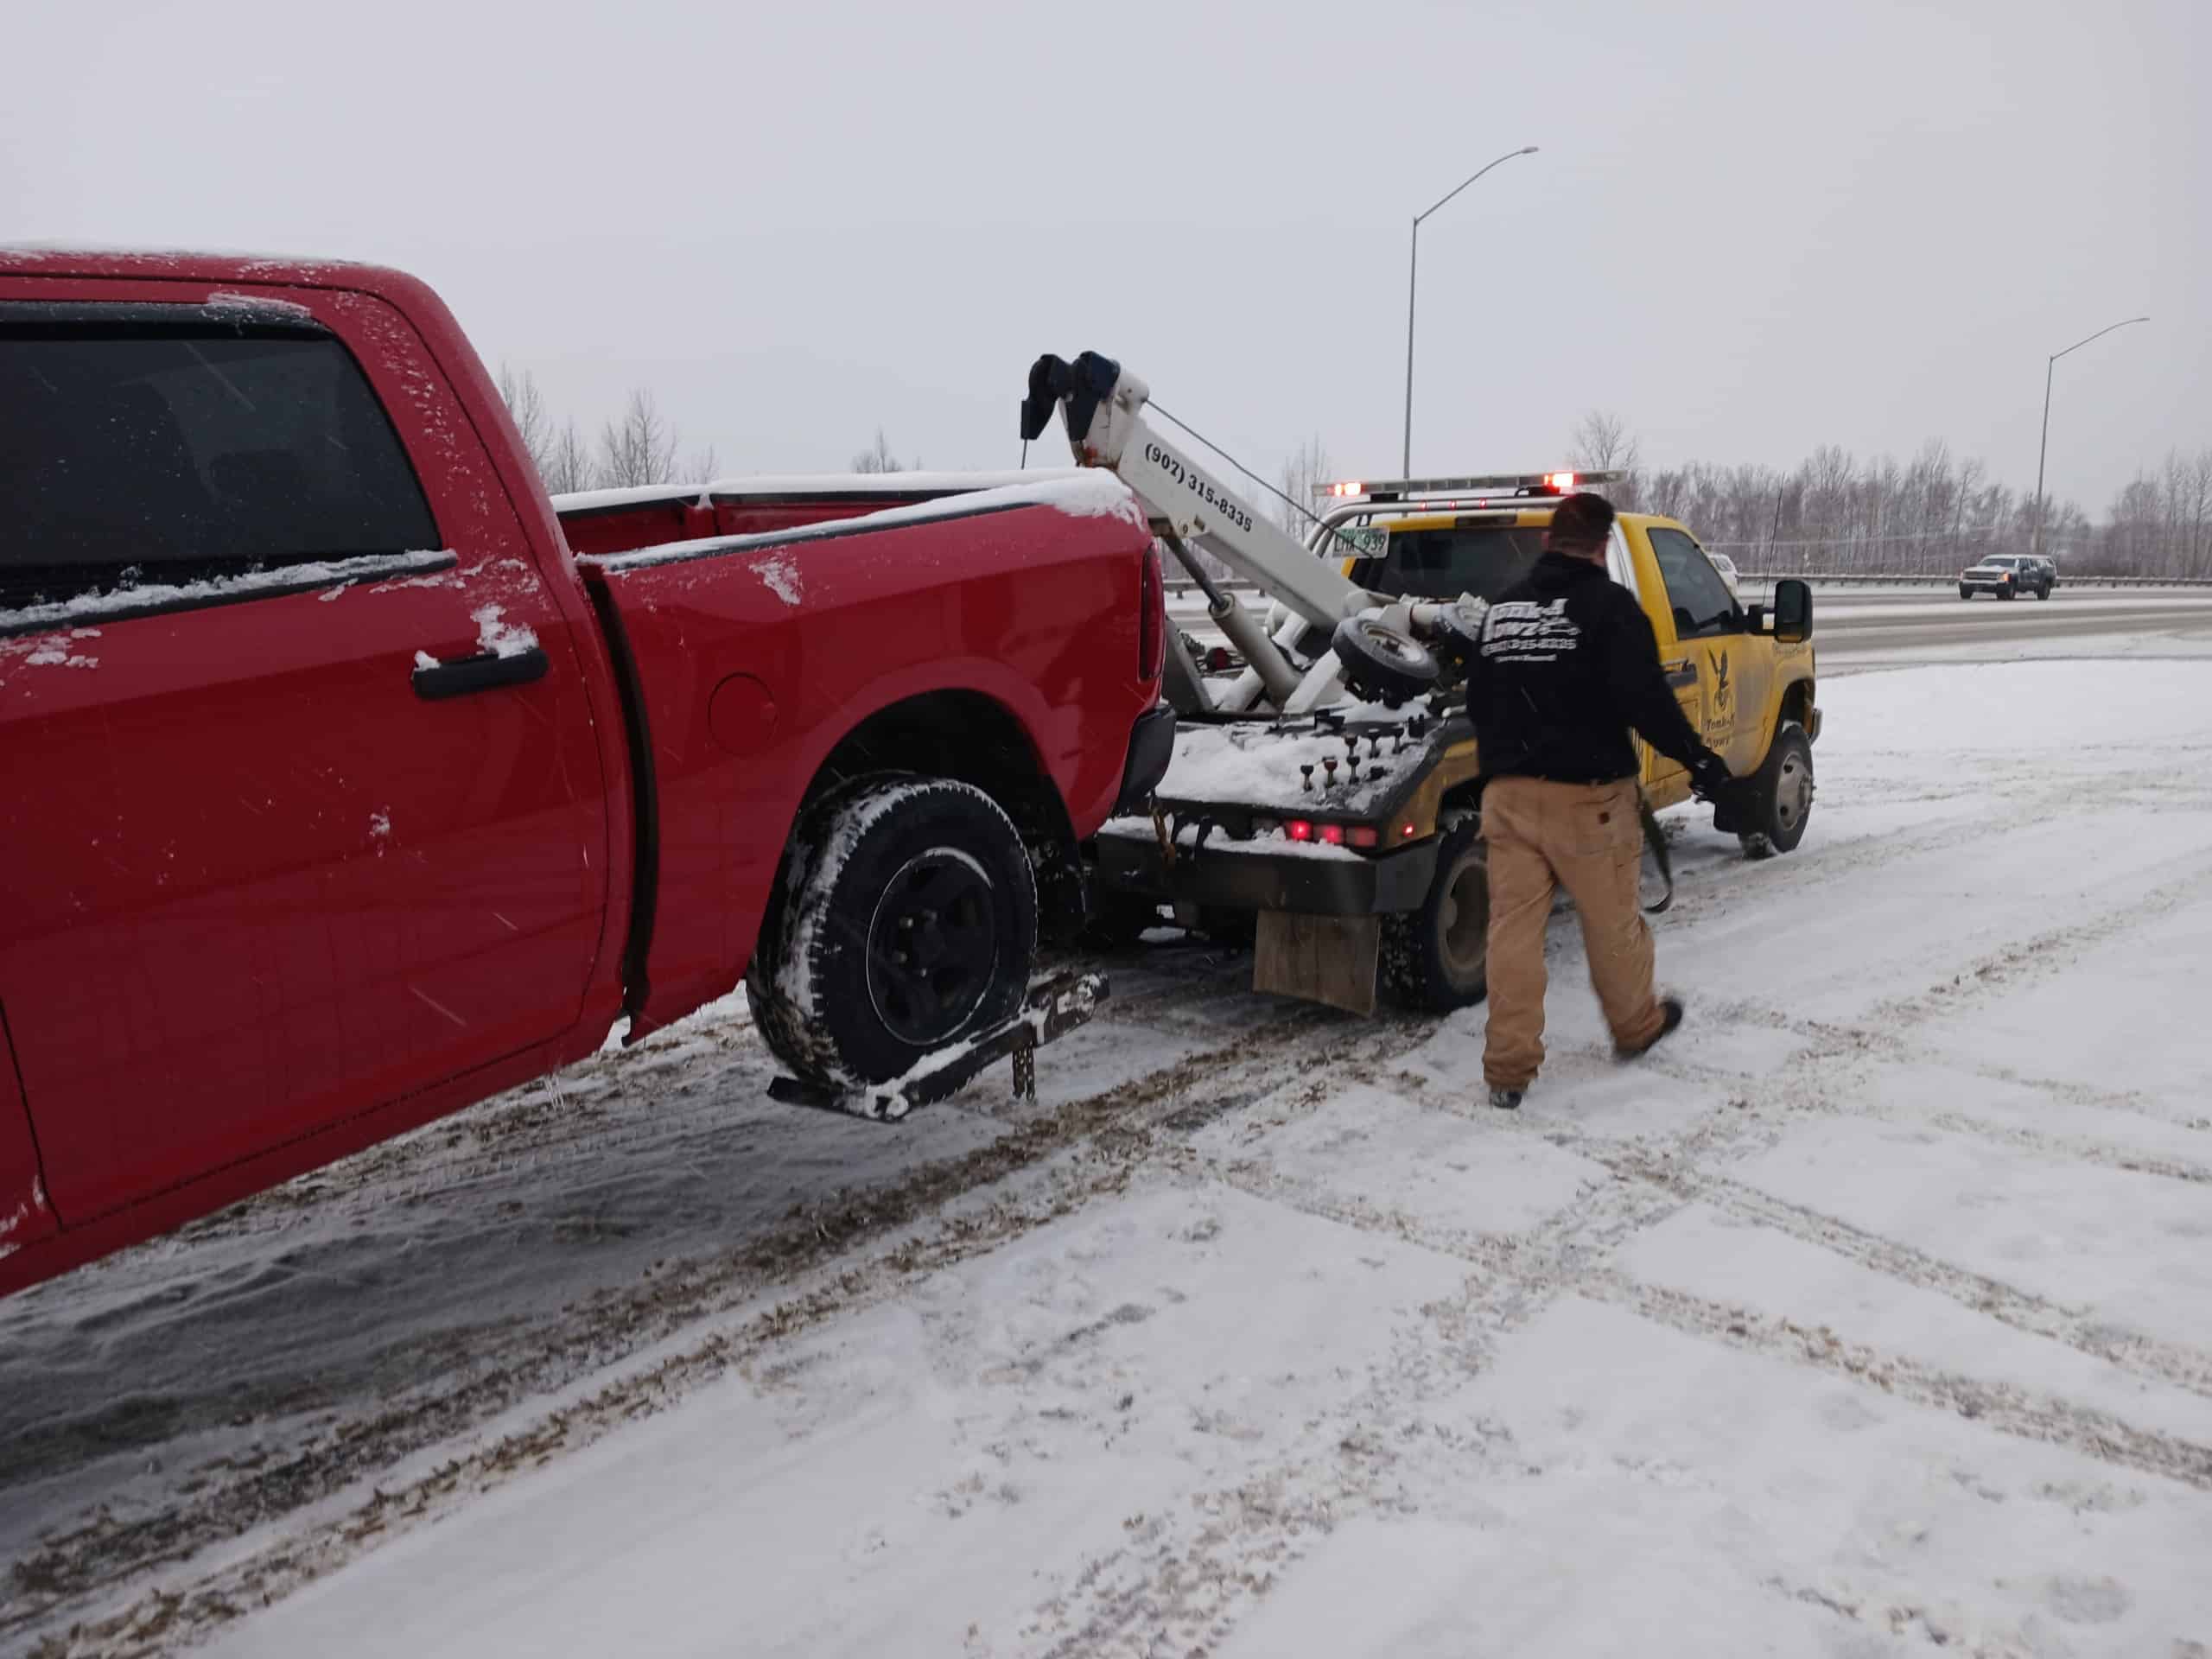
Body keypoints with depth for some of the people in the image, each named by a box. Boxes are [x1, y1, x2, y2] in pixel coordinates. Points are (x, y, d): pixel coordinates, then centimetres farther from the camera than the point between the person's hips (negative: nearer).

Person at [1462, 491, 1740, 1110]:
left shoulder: (1502, 607, 11)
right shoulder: (1609, 604, -8)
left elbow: (1477, 699, 19)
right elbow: (1644, 698, -17)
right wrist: (1699, 760, -8)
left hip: (1508, 793, 5)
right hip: (1586, 797, -5)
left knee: (1513, 927, 5)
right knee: (1612, 923, 14)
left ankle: (1508, 1068, 7)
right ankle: (1636, 1027, 36)